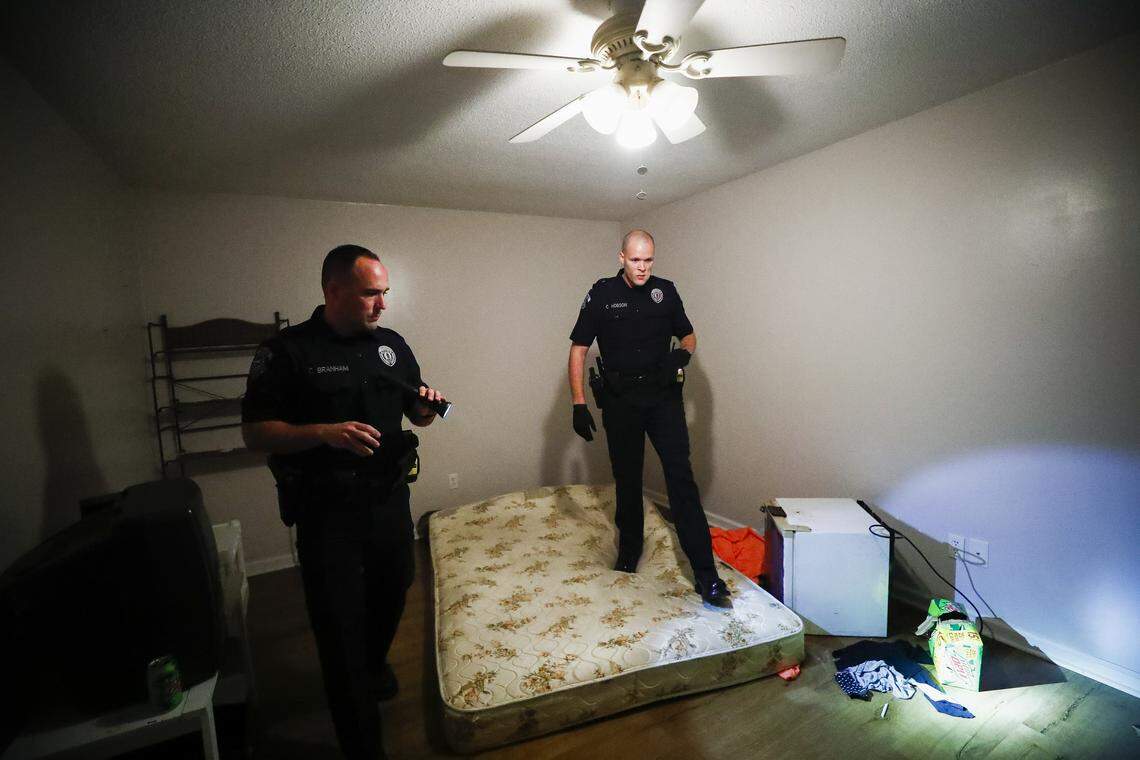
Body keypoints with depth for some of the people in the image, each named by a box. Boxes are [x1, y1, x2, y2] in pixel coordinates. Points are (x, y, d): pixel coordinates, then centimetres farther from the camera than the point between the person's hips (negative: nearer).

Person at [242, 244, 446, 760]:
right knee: (340, 629, 3)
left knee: (392, 594, 24)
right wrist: (324, 433, -27)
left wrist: (426, 406, -10)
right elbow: (255, 433, -11)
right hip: (327, 514, -5)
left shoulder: (392, 345, 5)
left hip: (390, 501, 6)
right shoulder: (287, 351, -10)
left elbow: (416, 415, 13)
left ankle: (375, 665, 56)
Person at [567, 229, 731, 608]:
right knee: (627, 481, 11)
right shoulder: (602, 294, -1)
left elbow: (689, 335, 16)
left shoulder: (665, 291, 5)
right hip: (620, 400, 0)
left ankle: (706, 576, -3)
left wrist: (682, 354, -9)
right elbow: (578, 349, 0)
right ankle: (629, 550, 33)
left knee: (682, 479, -7)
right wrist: (579, 404, -8)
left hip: (663, 396, 1)